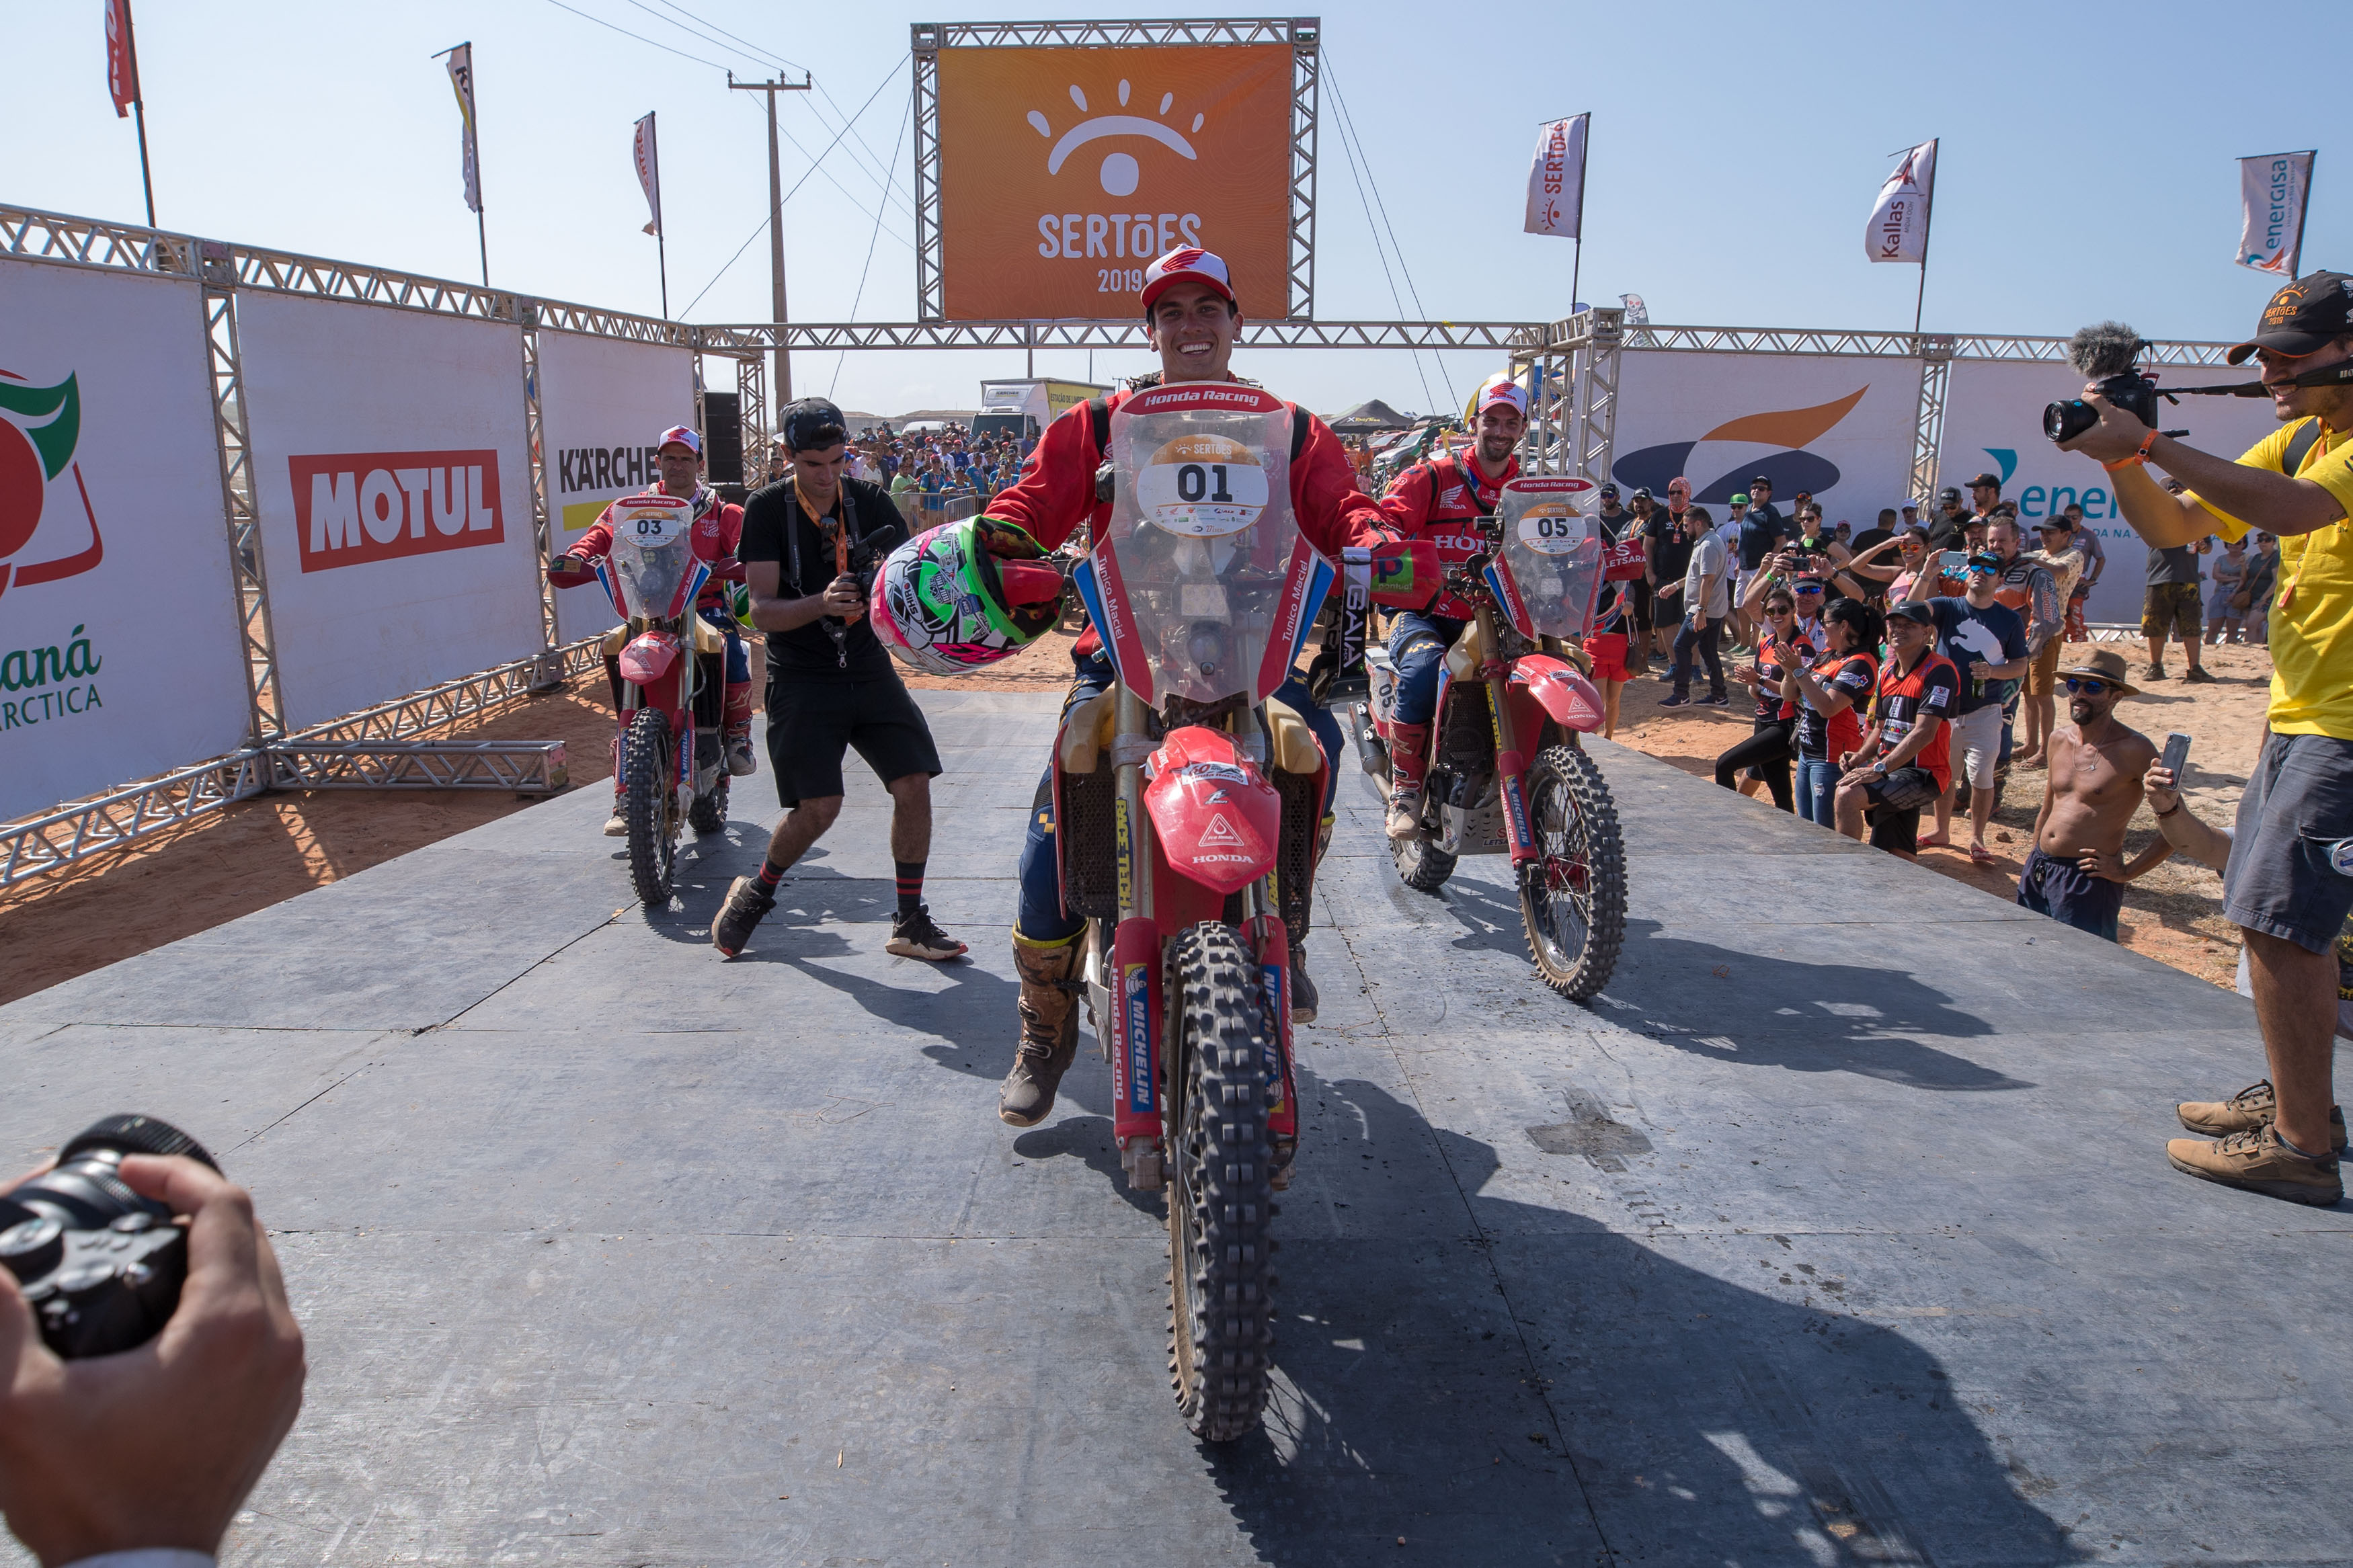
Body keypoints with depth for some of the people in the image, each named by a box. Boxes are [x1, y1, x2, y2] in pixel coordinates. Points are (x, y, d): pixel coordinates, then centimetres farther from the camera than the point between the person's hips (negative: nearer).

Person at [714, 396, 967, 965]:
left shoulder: (869, 501, 1)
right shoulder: (767, 509, -7)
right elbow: (763, 610, -14)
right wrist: (821, 603, -32)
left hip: (868, 666, 4)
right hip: (800, 676, -4)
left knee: (914, 784, -5)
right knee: (818, 806, -12)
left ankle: (909, 923, 9)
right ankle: (755, 893, 18)